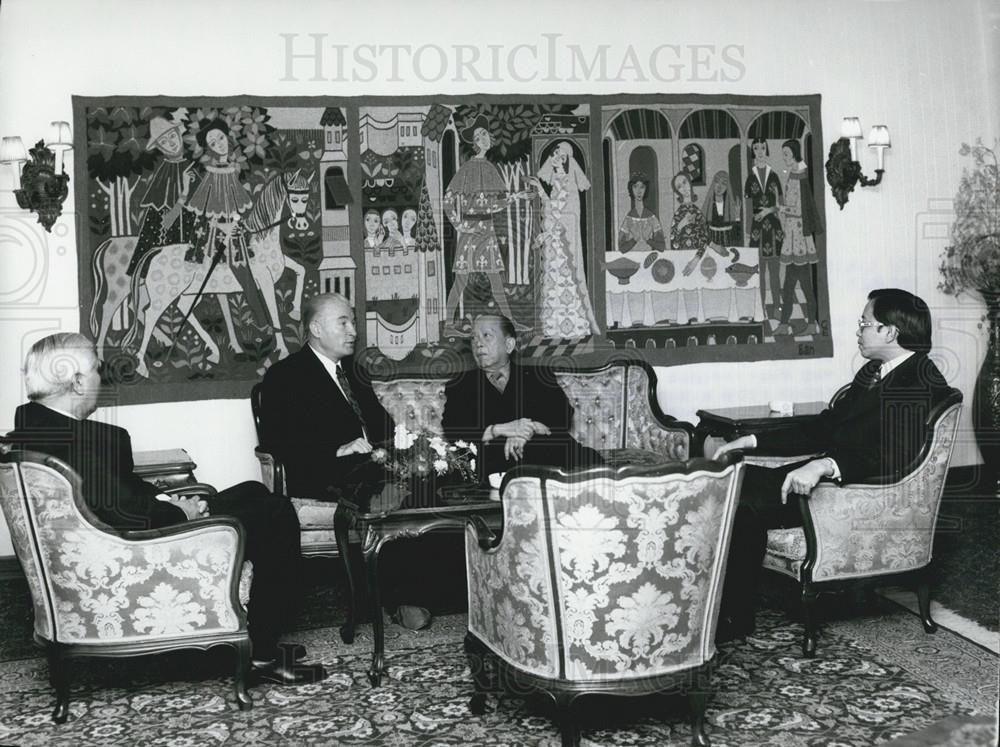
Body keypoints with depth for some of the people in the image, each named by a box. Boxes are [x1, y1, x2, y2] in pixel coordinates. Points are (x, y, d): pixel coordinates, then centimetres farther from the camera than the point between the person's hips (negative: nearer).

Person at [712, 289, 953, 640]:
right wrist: (752, 440, 9)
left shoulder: (923, 387, -15)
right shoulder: (873, 372, 15)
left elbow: (898, 456, -29)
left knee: (746, 501, -21)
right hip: (832, 476, 9)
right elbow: (824, 427, 17)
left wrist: (825, 465, -41)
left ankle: (736, 618, -6)